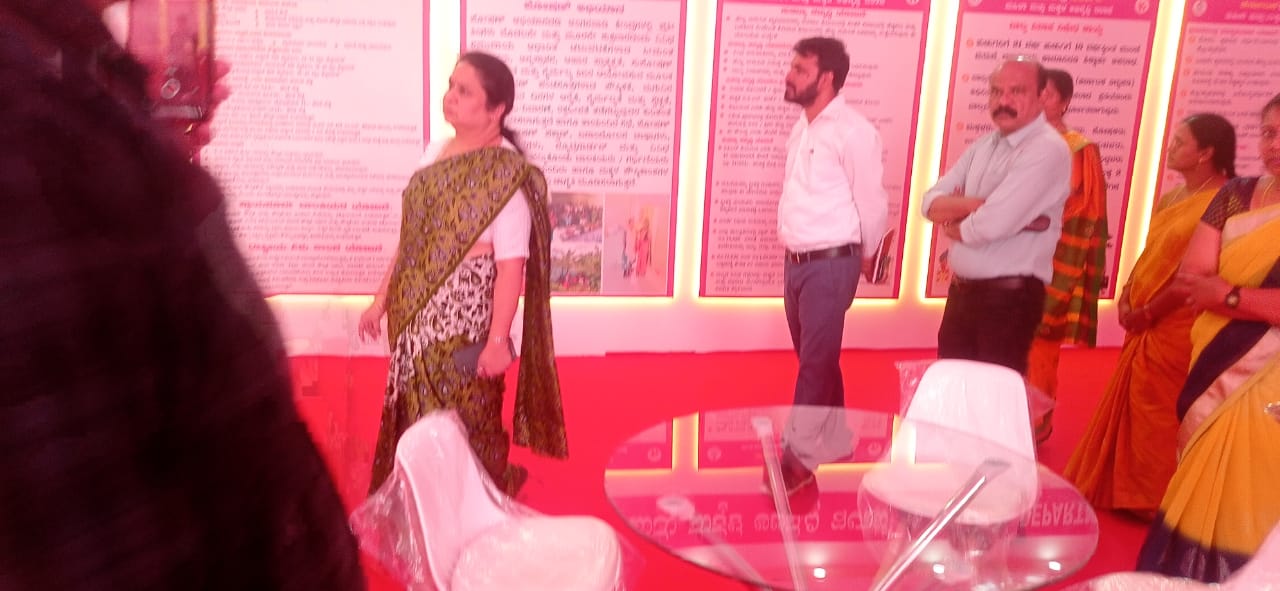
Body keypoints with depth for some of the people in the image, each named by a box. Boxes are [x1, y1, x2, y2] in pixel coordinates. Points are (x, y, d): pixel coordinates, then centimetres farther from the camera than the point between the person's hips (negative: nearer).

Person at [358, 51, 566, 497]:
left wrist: (499, 339, -22)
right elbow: (411, 237, 15)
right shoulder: (435, 152, 9)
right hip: (417, 311, 7)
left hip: (465, 315, -7)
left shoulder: (506, 172, -13)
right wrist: (382, 299, 15)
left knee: (463, 424, 4)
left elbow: (512, 264, -18)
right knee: (414, 417, 16)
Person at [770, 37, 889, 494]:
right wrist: (794, 256, 16)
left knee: (816, 362, -1)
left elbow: (873, 205, -9)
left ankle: (800, 454, 7)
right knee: (814, 357, 16)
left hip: (830, 264, -8)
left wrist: (861, 258, 4)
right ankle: (834, 440, 30)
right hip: (796, 262, 8)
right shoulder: (802, 128, 11)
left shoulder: (853, 132, -14)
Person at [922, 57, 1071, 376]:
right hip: (961, 290, 8)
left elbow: (992, 225, -25)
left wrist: (953, 221, -3)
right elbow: (931, 202, 4)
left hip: (1009, 296, -8)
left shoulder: (1047, 150, -15)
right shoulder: (983, 145, 10)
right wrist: (978, 204, -15)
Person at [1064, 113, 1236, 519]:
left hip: (1175, 327, -8)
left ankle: (1152, 502, 17)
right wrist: (1127, 298, 1)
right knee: (1126, 408, 15)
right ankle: (1123, 491, 28)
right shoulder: (1171, 198, 12)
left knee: (1157, 418, 2)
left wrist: (1149, 311, -15)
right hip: (1143, 323, 8)